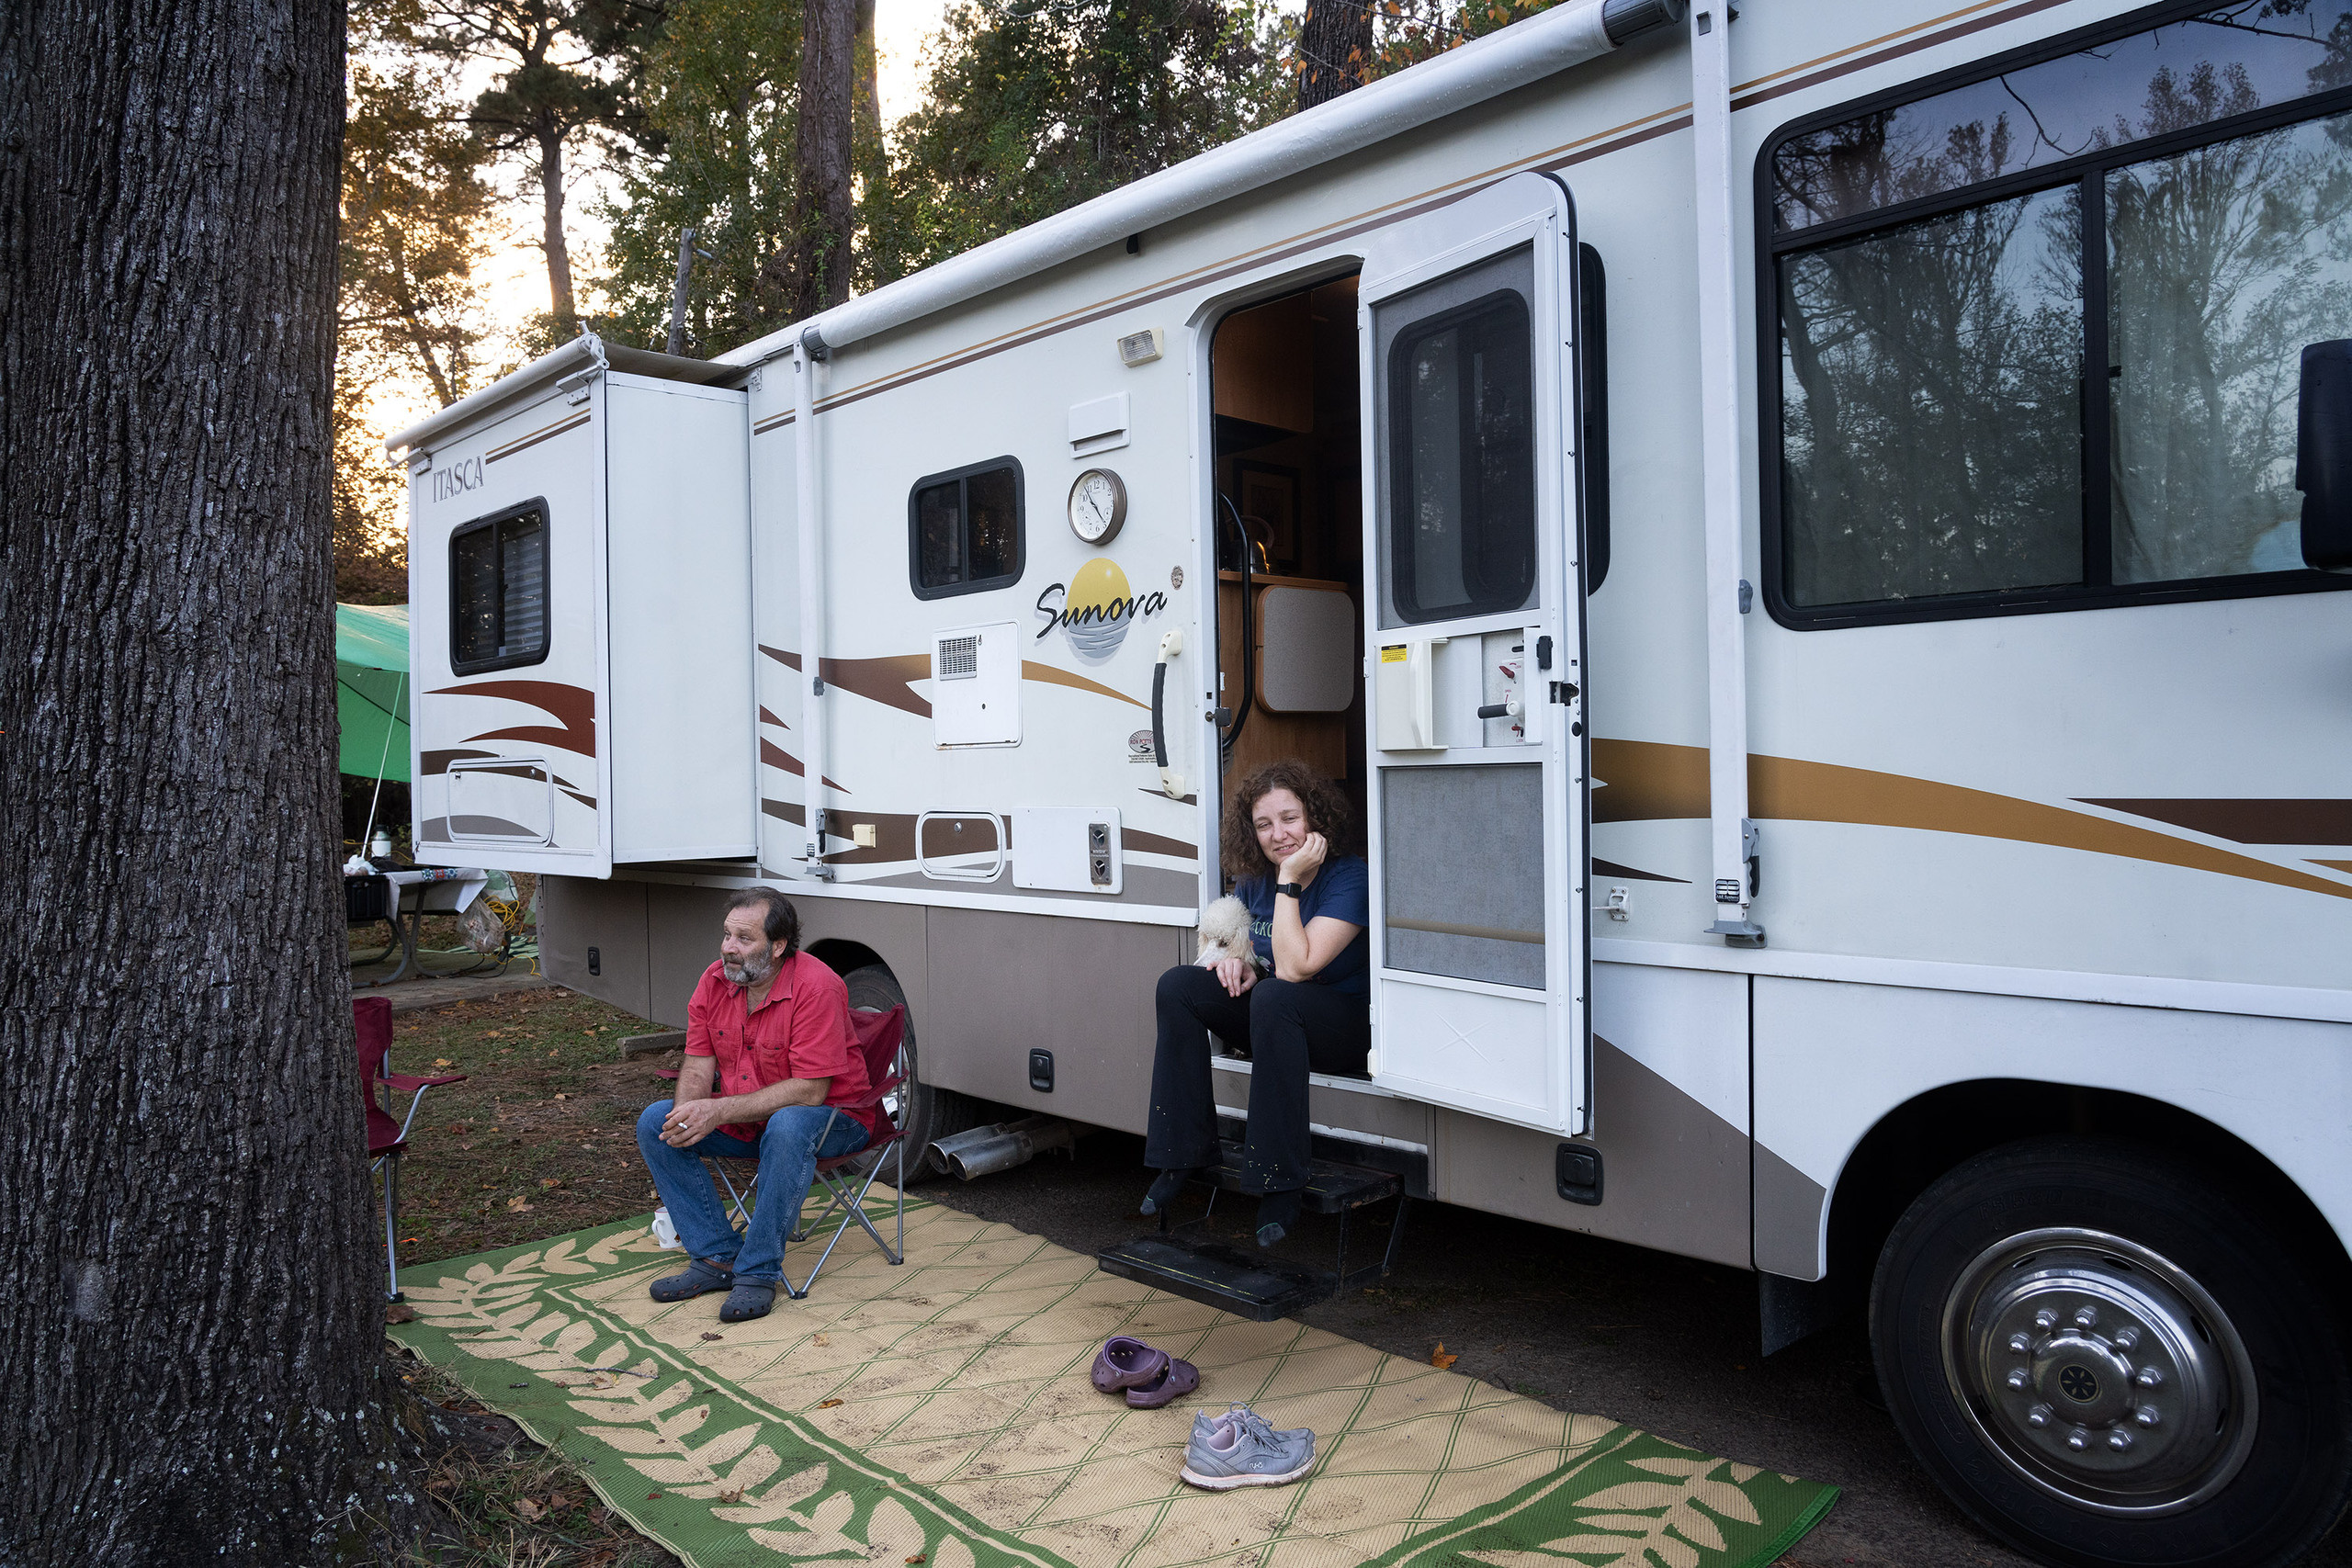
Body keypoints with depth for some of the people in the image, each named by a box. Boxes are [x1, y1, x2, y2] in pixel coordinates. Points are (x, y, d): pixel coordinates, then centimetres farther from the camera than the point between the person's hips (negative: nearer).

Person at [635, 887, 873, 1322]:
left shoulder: (816, 987, -25)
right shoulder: (715, 981, -4)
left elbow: (809, 1091, -27)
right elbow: (699, 1063, 1)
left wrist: (719, 1111, -31)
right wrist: (687, 1114, -22)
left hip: (830, 1116, -7)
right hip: (742, 1118, 7)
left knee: (787, 1128, -39)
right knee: (655, 1123, -9)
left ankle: (758, 1272, -23)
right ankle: (717, 1257, -6)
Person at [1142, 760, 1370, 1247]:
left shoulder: (1349, 879, -18)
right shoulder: (1253, 882, 1)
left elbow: (1294, 968, -29)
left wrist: (1290, 880, -26)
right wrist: (1234, 960, -4)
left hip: (1346, 1027, -7)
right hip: (1274, 1023, 7)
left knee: (1274, 995, -37)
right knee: (1177, 984, -11)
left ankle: (1279, 1180, -29)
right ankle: (1186, 1152, -7)